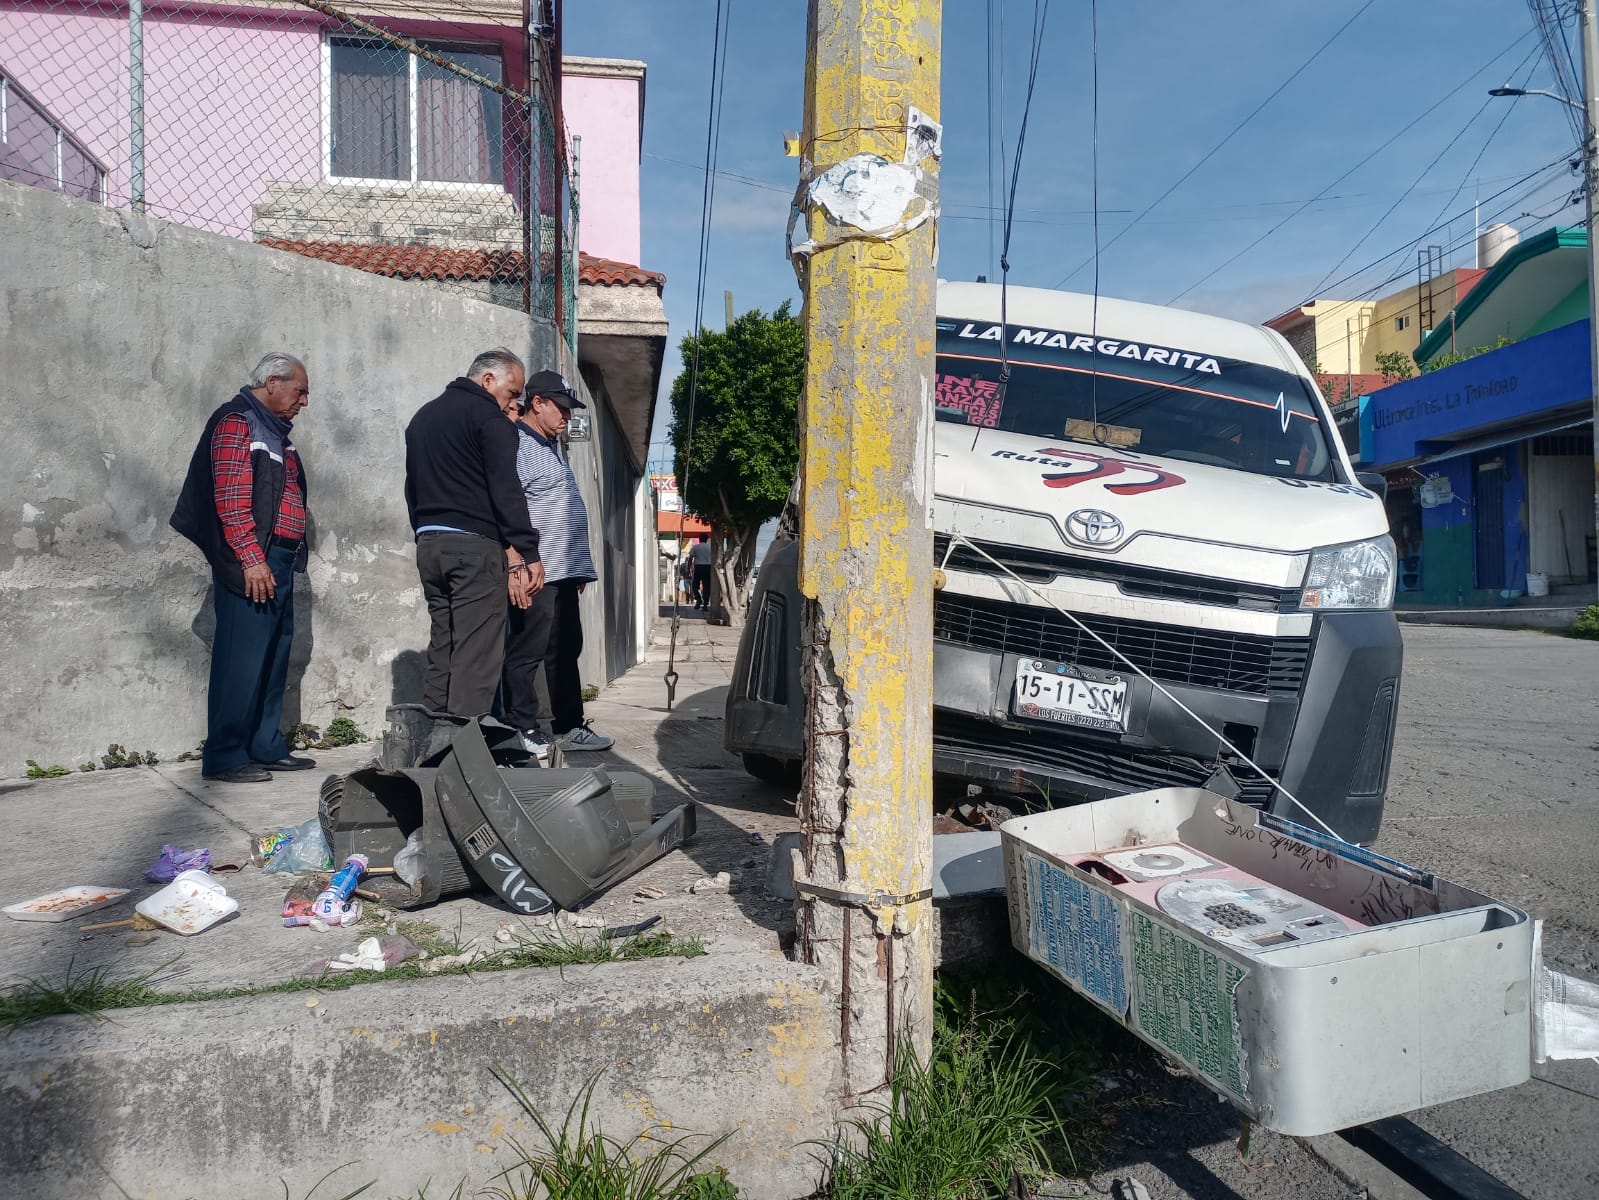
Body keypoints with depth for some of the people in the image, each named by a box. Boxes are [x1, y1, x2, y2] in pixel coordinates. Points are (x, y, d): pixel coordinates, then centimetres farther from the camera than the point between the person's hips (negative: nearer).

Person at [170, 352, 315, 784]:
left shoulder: (275, 431, 22)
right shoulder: (237, 422, -5)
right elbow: (230, 497, -15)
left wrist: (289, 557, 17)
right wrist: (251, 558, -20)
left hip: (278, 561, 9)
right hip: (250, 563, -9)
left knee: (274, 658, 11)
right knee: (242, 659, -7)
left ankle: (267, 747, 18)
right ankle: (224, 756, -2)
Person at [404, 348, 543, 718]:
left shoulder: (422, 416, 21)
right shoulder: (487, 415, -5)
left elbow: (413, 487, 22)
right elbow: (505, 490, -14)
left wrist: (426, 533, 21)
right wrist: (527, 553, -15)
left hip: (428, 544, 8)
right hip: (474, 545, -8)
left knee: (441, 650, 10)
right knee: (476, 657, -8)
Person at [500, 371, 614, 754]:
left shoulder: (552, 446, 21)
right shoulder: (517, 444, -10)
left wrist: (579, 567, 23)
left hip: (564, 571, 10)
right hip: (536, 572, -10)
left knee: (566, 651, 13)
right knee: (526, 652, -3)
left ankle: (569, 726, 21)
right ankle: (523, 730, 4)